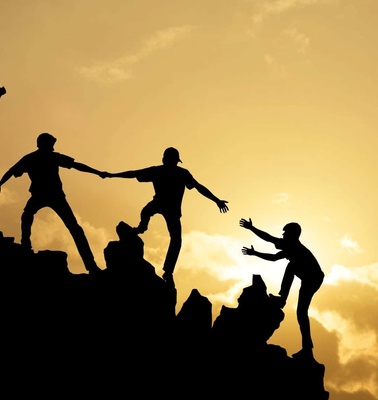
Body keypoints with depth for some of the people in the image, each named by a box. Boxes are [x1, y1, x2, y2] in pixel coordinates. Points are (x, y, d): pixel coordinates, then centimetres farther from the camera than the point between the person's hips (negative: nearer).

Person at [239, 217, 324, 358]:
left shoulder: (292, 245, -4)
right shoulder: (292, 248, 22)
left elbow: (269, 238, -7)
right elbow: (273, 257, 32)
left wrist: (251, 228, -1)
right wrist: (254, 253, 33)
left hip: (311, 278, -9)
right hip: (314, 279, 9)